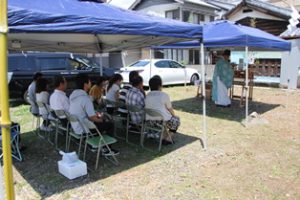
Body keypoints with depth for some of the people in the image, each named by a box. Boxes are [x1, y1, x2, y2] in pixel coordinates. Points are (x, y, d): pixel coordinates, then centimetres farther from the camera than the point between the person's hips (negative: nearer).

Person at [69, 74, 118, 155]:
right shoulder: (85, 98, -26)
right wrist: (101, 120, -2)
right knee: (110, 125, 5)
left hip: (75, 126, 9)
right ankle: (107, 149, 18)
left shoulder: (73, 95, 2)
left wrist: (95, 114, 13)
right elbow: (92, 118, -23)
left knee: (100, 121, 26)